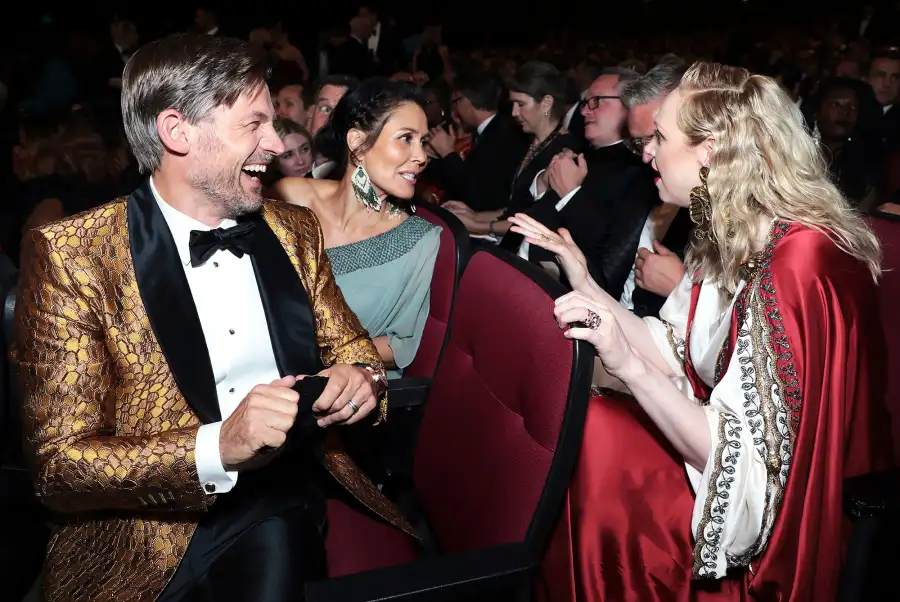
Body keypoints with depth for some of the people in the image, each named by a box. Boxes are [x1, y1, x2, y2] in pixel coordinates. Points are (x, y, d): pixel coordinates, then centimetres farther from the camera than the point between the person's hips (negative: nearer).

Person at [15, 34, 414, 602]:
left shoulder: (294, 229, 8)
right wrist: (218, 446, -25)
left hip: (289, 498, 6)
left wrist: (361, 376, -6)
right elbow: (59, 461, -9)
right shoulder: (71, 255, -7)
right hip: (159, 529, -5)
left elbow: (348, 344, 19)